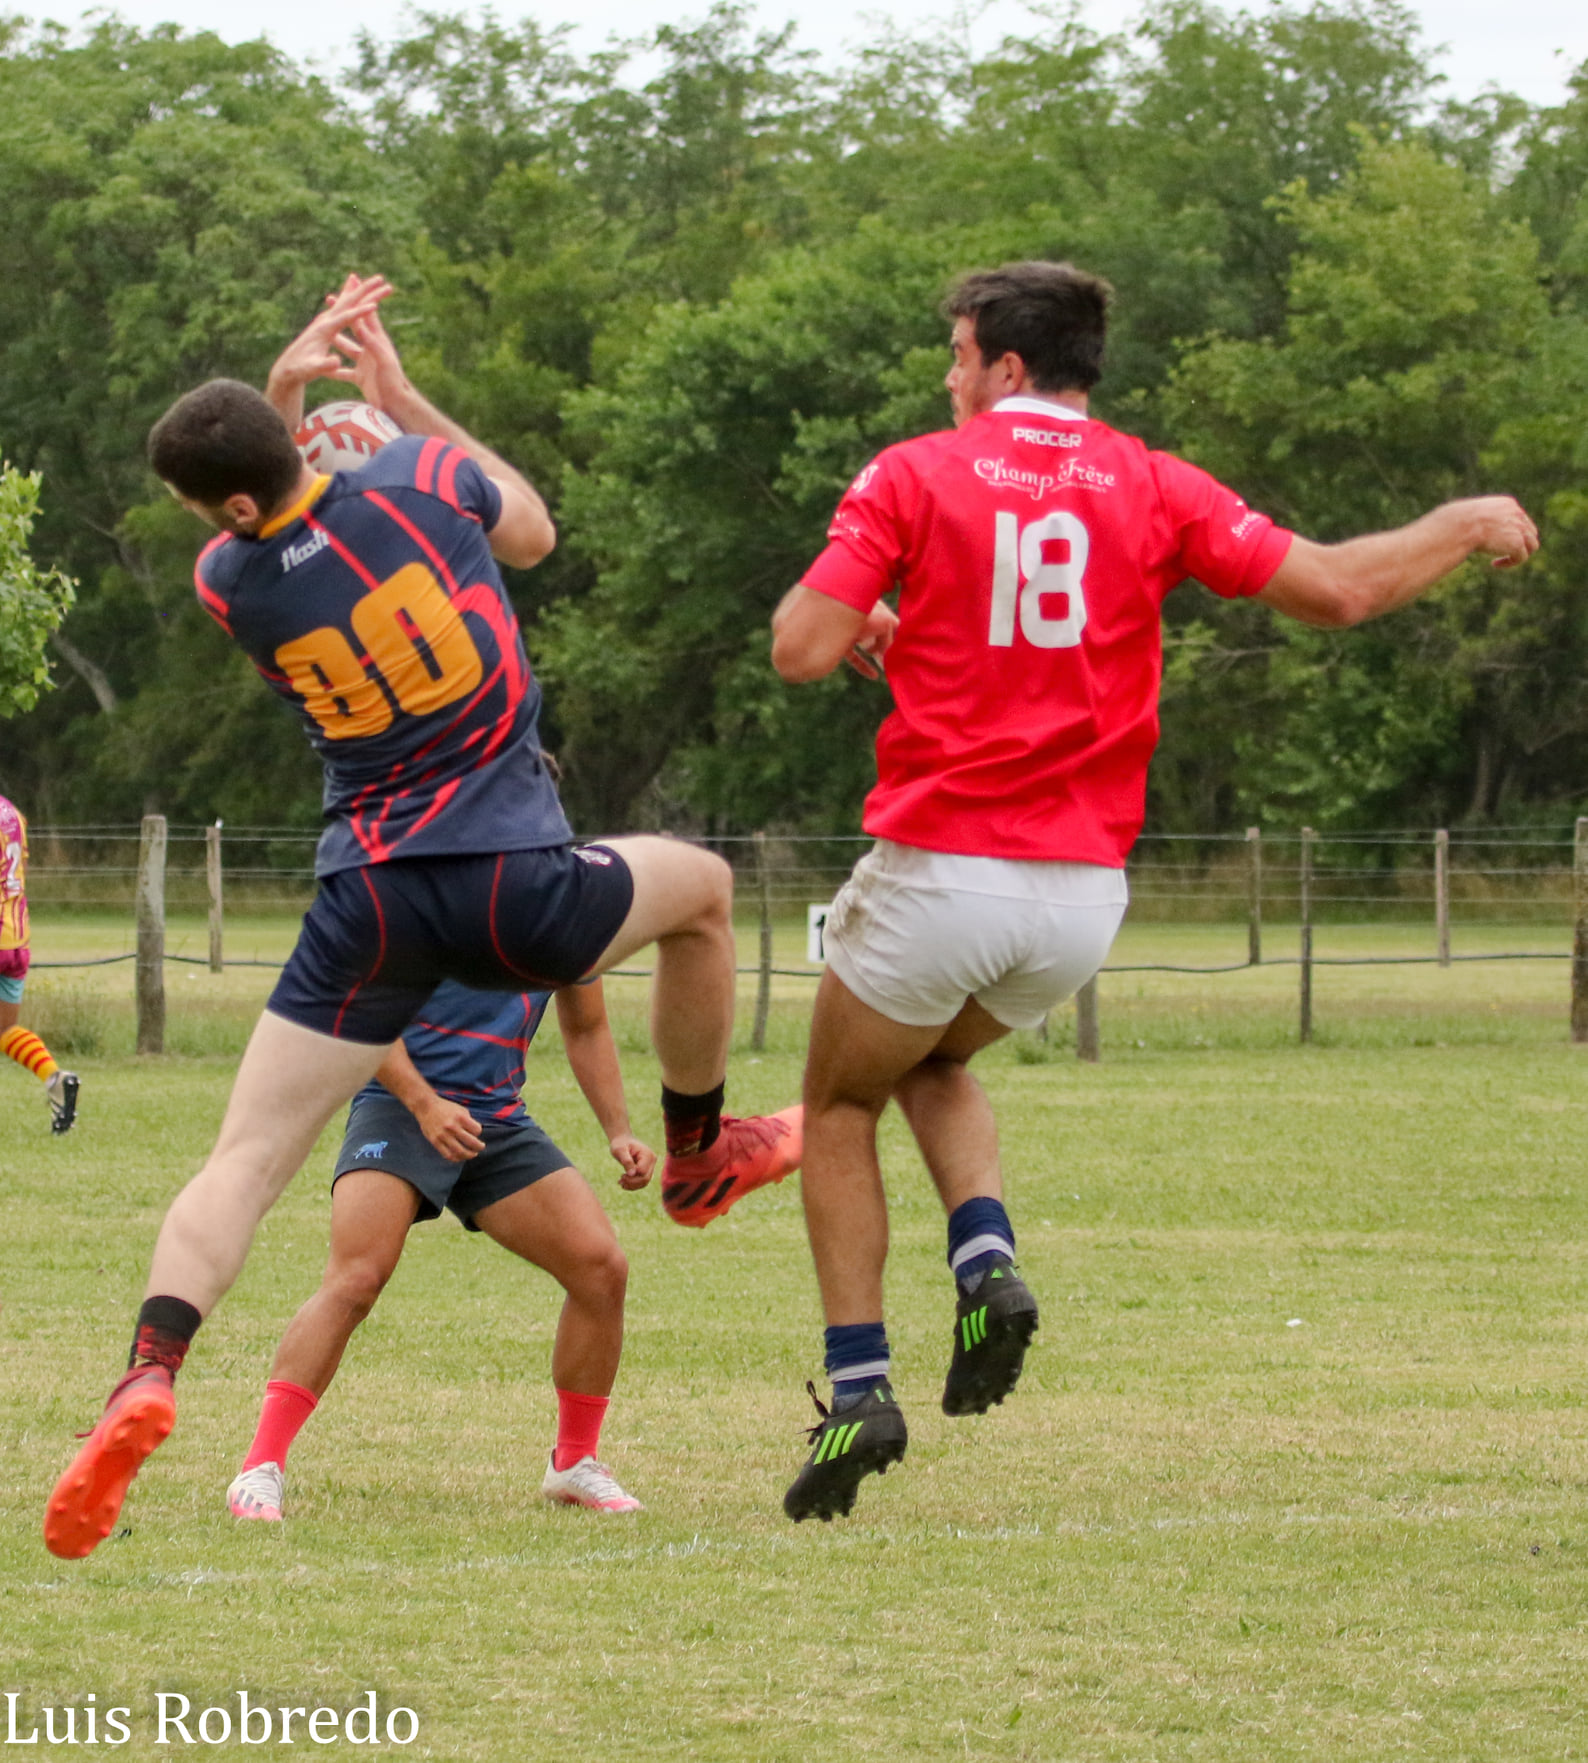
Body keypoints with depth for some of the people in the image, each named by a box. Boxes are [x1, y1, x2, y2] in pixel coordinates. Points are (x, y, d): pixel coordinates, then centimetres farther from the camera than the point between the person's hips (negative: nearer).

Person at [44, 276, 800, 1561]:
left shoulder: (230, 583, -3)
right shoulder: (421, 482, -6)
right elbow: (534, 529, 18)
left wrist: (290, 384, 15)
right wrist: (398, 392, 21)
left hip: (371, 902, 0)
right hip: (513, 886, 0)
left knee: (244, 1163, 0)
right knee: (701, 886, 30)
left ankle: (152, 1370, -25)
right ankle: (699, 1154, 43)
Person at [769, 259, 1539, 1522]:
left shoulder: (914, 476, -3)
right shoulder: (1153, 490, 3)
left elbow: (801, 648, -10)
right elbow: (1339, 589, 2)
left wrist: (863, 621, 14)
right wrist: (1467, 526, 20)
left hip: (940, 870, -4)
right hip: (1083, 892, 4)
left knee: (843, 1110, 17)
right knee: (937, 1063, 31)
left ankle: (861, 1389, 4)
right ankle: (988, 1262, 4)